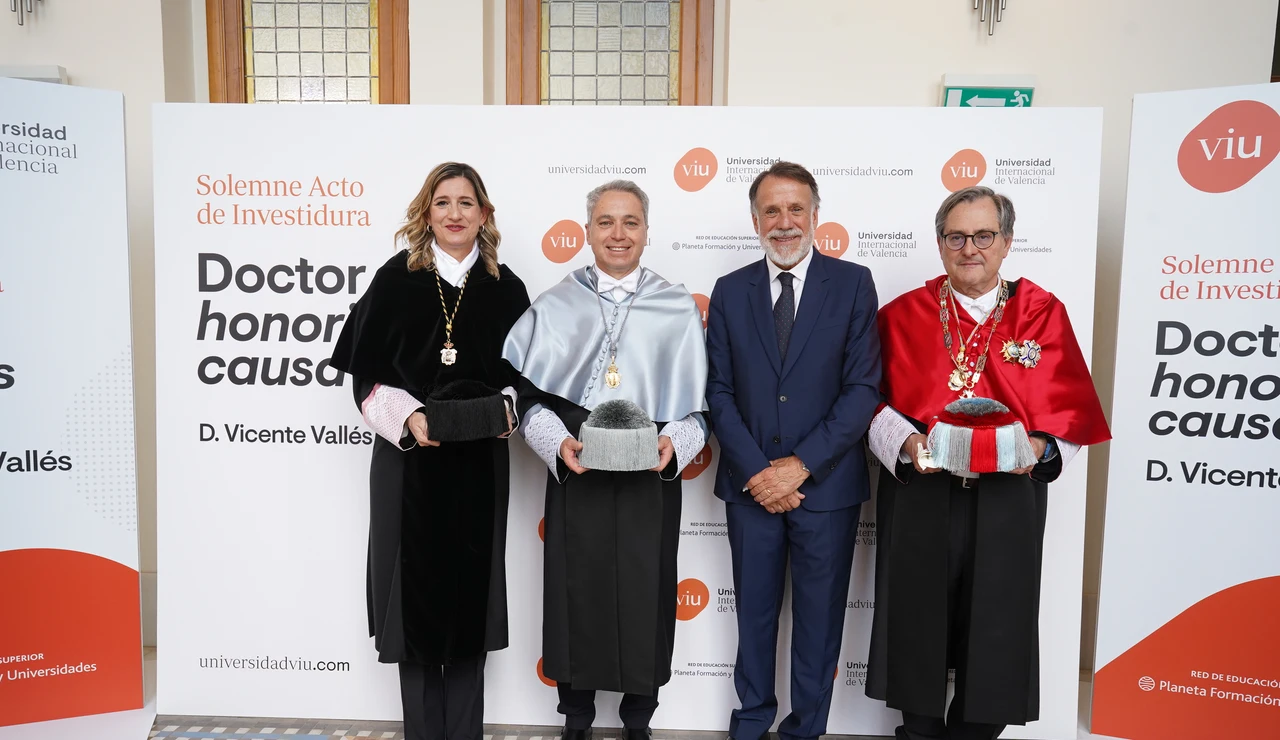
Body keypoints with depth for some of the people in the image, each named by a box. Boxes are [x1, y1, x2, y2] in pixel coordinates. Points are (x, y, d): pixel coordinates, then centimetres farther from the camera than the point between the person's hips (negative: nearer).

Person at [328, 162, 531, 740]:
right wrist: (407, 417, -15)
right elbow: (365, 370, 0)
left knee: (470, 588, 8)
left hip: (479, 461, 1)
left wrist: (507, 407, -9)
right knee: (416, 591, 5)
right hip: (409, 458, -1)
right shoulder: (396, 279, 1)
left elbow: (521, 371, 11)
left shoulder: (505, 287, 5)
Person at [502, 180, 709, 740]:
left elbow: (698, 403, 2)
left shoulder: (679, 309, 3)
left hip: (650, 480, 0)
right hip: (575, 477, 0)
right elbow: (527, 393, 1)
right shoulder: (554, 306, 4)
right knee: (576, 594, 9)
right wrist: (557, 442, -14)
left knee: (644, 597, 9)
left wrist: (674, 444, -16)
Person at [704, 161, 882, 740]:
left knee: (819, 615, 12)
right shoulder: (730, 292, 4)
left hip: (827, 484, -2)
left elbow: (863, 388, -8)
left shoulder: (853, 284, -2)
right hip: (751, 485, 2)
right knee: (754, 609, 16)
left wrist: (800, 465, -14)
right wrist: (754, 470, -9)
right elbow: (719, 390, 2)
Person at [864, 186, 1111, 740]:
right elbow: (874, 402, 1)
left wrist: (1040, 446, -17)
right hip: (919, 497, 0)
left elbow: (1073, 409, 2)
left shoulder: (1042, 313, 3)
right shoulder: (905, 314, 4)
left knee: (997, 630, 8)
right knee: (919, 628, 9)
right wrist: (906, 442, -17)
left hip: (1008, 500, 0)